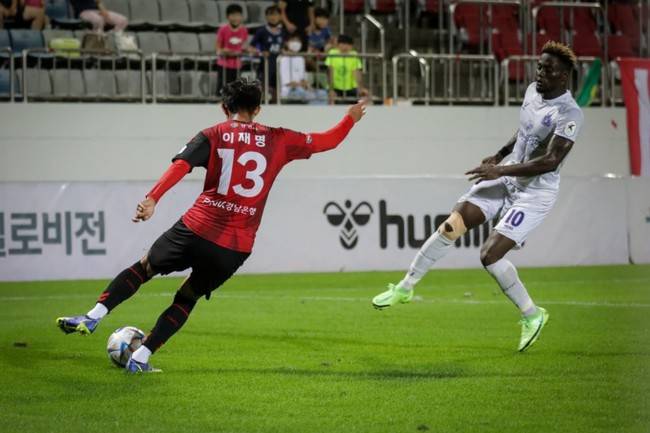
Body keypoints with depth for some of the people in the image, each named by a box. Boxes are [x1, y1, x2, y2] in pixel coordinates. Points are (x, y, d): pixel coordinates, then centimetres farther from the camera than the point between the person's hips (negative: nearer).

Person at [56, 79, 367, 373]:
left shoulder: (213, 135, 5)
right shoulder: (278, 140, 9)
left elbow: (181, 165, -12)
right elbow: (327, 142, 18)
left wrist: (152, 198, -22)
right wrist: (350, 119, 34)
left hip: (197, 230, -1)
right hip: (237, 247, 1)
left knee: (144, 267, 20)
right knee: (187, 297, 18)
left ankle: (92, 317, 11)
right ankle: (140, 359, 10)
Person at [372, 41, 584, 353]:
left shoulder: (569, 115, -22)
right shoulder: (533, 91, 3)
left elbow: (550, 161, -30)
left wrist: (501, 170, -30)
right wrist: (500, 155, 12)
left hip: (535, 192, -7)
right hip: (505, 177, 7)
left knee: (490, 254, -16)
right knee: (452, 225, -4)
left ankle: (532, 315, 4)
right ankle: (405, 288, 7)